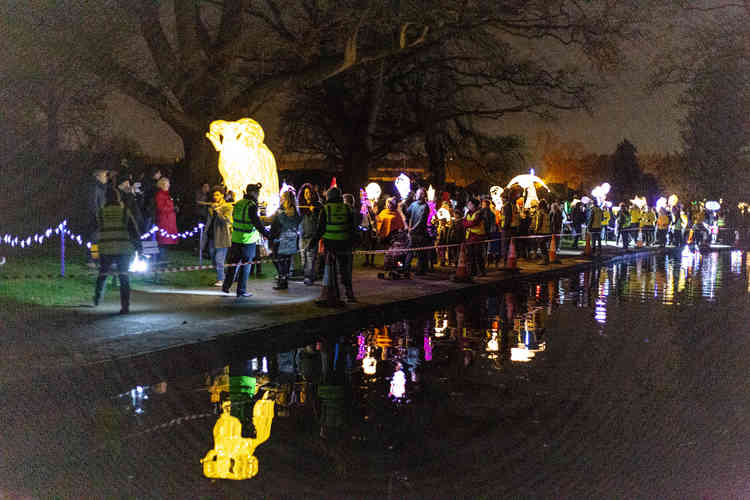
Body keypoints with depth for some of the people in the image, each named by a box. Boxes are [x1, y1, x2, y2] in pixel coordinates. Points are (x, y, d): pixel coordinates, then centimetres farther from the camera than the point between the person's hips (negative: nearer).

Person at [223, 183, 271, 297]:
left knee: (234, 263, 17)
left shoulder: (238, 204, 6)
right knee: (245, 266, 4)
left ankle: (226, 286, 19)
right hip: (248, 241, -6)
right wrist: (267, 234, -20)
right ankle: (241, 291, 9)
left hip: (235, 239, 6)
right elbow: (257, 223, -22)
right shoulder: (251, 206, -16)